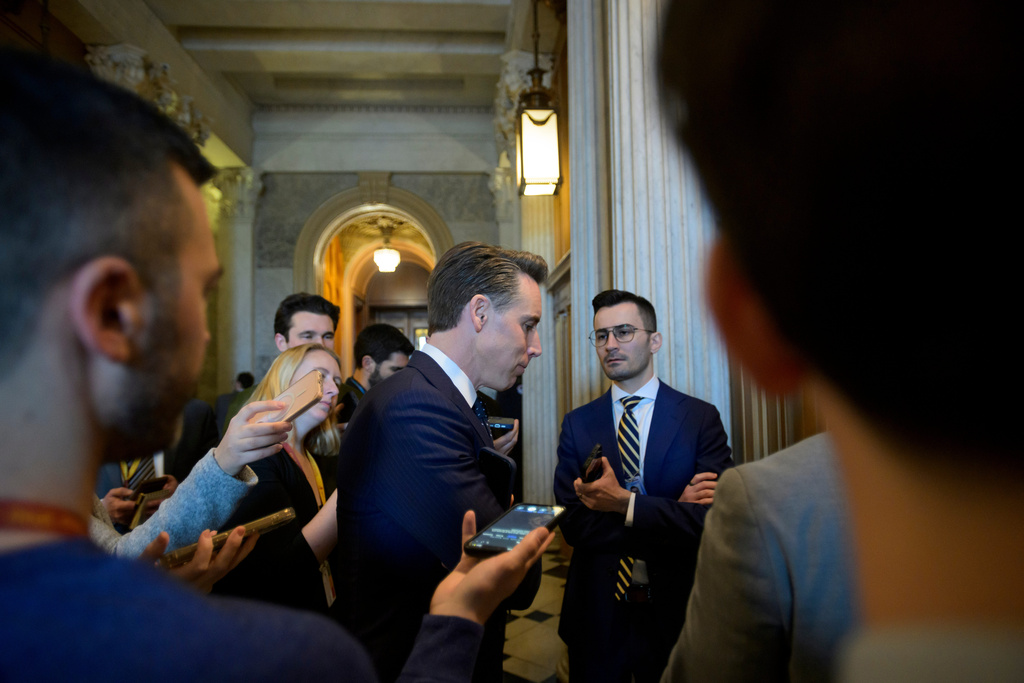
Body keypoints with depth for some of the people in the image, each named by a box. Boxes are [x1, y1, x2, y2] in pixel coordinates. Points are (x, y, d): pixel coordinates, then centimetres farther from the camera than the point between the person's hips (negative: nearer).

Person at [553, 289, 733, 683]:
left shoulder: (701, 418, -7)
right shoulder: (578, 425, -2)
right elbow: (574, 525, -10)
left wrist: (625, 503, -27)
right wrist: (673, 515, -18)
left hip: (676, 611, -1)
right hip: (598, 611, 2)